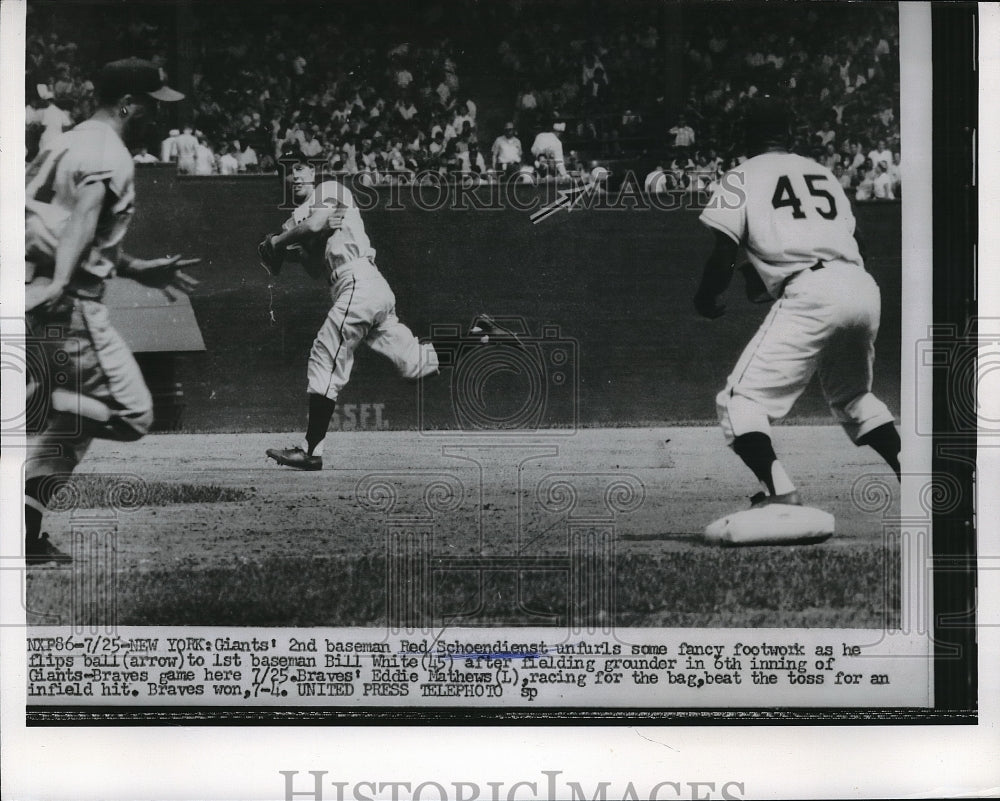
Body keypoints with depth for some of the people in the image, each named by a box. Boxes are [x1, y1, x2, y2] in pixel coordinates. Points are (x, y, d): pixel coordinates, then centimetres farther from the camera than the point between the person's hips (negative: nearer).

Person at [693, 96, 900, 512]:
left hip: (810, 294, -6)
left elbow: (724, 249, 1)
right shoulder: (822, 173, 28)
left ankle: (779, 493, -24)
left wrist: (706, 299, 19)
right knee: (852, 396, 29)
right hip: (865, 287, 7)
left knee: (741, 399, -4)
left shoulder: (744, 176, 11)